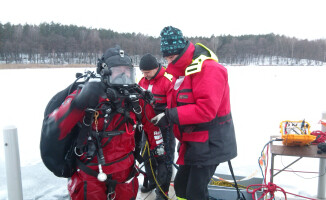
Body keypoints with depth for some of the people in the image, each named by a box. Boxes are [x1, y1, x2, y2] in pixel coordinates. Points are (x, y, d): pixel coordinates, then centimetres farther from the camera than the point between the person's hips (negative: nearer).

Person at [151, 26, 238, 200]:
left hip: (210, 144, -9)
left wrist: (170, 116, -25)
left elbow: (206, 109, -29)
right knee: (181, 185, 18)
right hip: (192, 142, 9)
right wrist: (166, 116, -4)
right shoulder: (181, 71, 9)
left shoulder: (209, 68, -20)